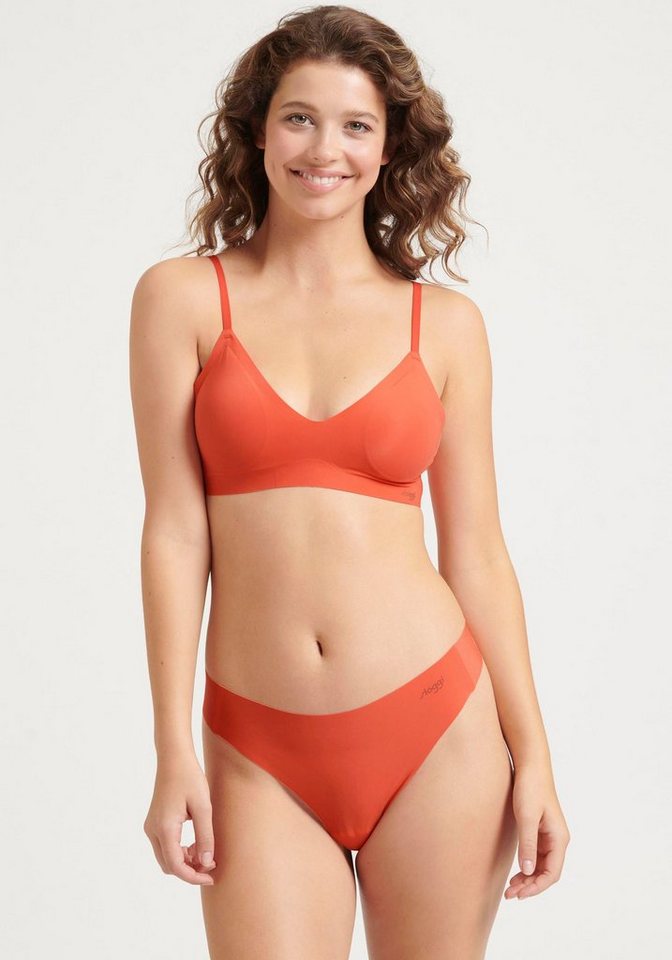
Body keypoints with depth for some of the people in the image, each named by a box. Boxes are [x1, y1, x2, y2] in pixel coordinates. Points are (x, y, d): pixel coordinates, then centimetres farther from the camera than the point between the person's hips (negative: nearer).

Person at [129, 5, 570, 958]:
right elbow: (175, 529, -2)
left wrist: (533, 756, 2)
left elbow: (475, 549, 5)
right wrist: (175, 751, -5)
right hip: (261, 754, -1)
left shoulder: (444, 323, 4)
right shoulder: (183, 298, 1)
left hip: (436, 732, 1)